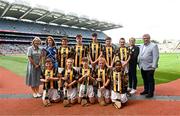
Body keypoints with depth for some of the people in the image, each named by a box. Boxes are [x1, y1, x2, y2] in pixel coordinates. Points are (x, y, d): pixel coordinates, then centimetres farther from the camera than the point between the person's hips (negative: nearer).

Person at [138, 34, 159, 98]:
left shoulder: (154, 46, -7)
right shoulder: (141, 46, 15)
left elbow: (156, 57, -13)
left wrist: (153, 66, -17)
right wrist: (139, 64, 10)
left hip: (149, 67, -6)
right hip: (142, 67, 6)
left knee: (150, 80, 4)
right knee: (145, 80, 17)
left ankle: (151, 93, 16)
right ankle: (146, 90, 31)